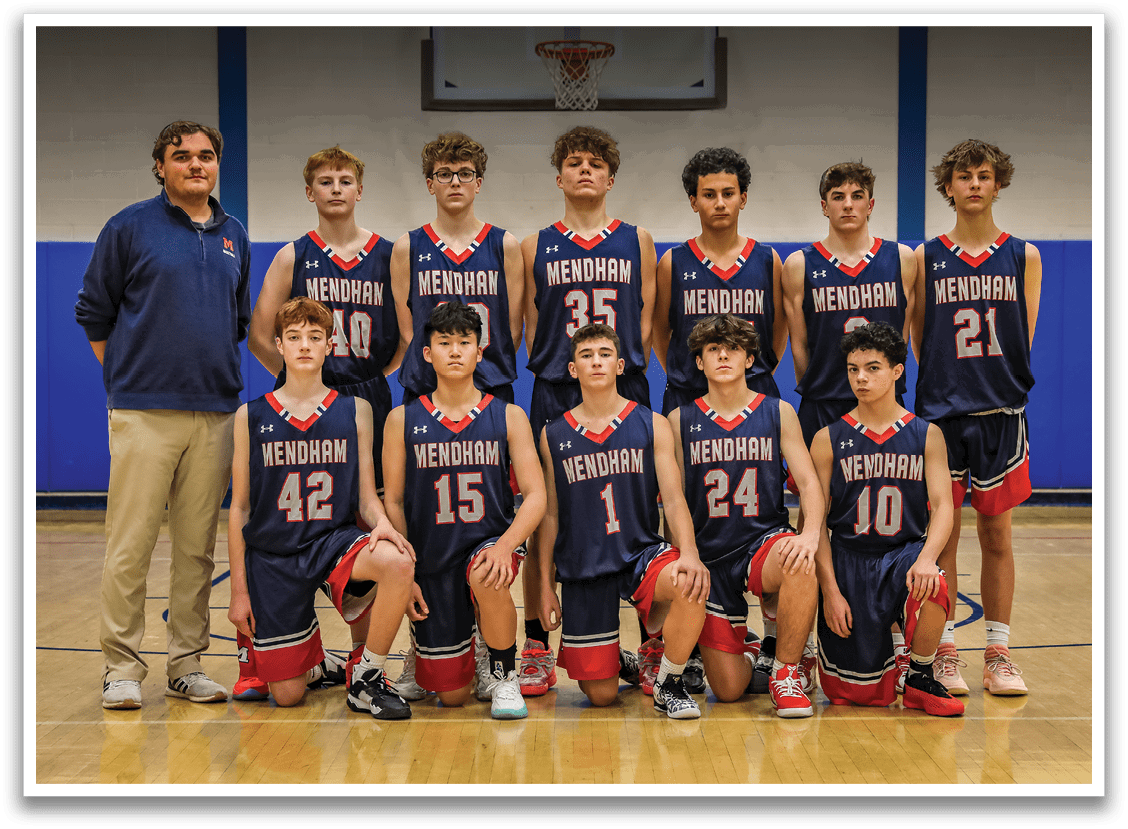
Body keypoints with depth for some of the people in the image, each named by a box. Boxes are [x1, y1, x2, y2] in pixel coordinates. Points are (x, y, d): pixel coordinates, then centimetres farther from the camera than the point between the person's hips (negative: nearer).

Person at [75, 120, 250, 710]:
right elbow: (93, 313, 5)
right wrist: (127, 375, 4)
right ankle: (122, 667, 7)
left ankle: (187, 665, 15)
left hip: (215, 413, 4)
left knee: (197, 545, 7)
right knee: (130, 545, -3)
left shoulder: (234, 237, 14)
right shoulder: (129, 228, 1)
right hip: (143, 412, -4)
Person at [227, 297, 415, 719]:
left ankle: (366, 676, -11)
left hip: (335, 539, 0)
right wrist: (239, 589, 2)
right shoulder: (251, 416, 2)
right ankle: (317, 659, 35)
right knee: (287, 696, -4)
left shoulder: (355, 411, 4)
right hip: (272, 555, 0)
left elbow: (367, 497, 4)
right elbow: (239, 508, 5)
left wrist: (382, 523, -20)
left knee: (398, 563, -35)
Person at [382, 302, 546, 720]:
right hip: (431, 558, 1)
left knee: (487, 579, -39)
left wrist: (505, 545, -23)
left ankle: (504, 676, -10)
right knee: (451, 694, -1)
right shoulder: (403, 419, 1)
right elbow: (393, 502, 3)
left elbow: (535, 496, -5)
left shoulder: (508, 416, 0)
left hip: (490, 541, -1)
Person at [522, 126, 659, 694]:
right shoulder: (536, 246, 10)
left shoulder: (637, 241, 11)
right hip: (555, 395, 0)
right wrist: (560, 370, -3)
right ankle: (536, 647, 9)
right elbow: (530, 329, 8)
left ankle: (654, 648, 9)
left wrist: (626, 370, -2)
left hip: (625, 394, 0)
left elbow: (648, 320, 8)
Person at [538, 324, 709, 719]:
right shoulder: (553, 435, 6)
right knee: (601, 695, -3)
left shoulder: (652, 426, 3)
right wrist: (545, 585, 5)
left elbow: (674, 499, -5)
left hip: (641, 553, 0)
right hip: (582, 569, 1)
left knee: (690, 587, -36)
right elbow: (550, 515, 9)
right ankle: (621, 663, 36)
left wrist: (689, 554, -24)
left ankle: (668, 683, -8)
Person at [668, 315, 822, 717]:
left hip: (764, 541, 0)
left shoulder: (778, 413, 3)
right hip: (709, 556, 0)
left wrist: (811, 533, -22)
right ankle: (749, 656, 31)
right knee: (728, 690, -8)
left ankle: (787, 668, -12)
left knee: (801, 563, -39)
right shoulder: (680, 420, 4)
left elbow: (809, 482, -3)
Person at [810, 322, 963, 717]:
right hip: (848, 559, 0)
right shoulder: (829, 439, 1)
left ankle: (920, 679, -7)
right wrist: (830, 590, -10)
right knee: (854, 693, -5)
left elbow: (942, 506, -4)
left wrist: (926, 558, -24)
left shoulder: (926, 435, 4)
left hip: (905, 552, 0)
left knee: (931, 588, -37)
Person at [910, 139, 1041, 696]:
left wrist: (1000, 384, 3)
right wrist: (950, 383, 1)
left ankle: (998, 654, 13)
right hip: (941, 412, -1)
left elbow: (1024, 341, 8)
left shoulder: (1023, 256, 7)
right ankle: (943, 654, 10)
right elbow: (920, 341, 6)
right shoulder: (926, 258, 4)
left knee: (997, 535, 5)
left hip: (1001, 412, 1)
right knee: (942, 534, 1)